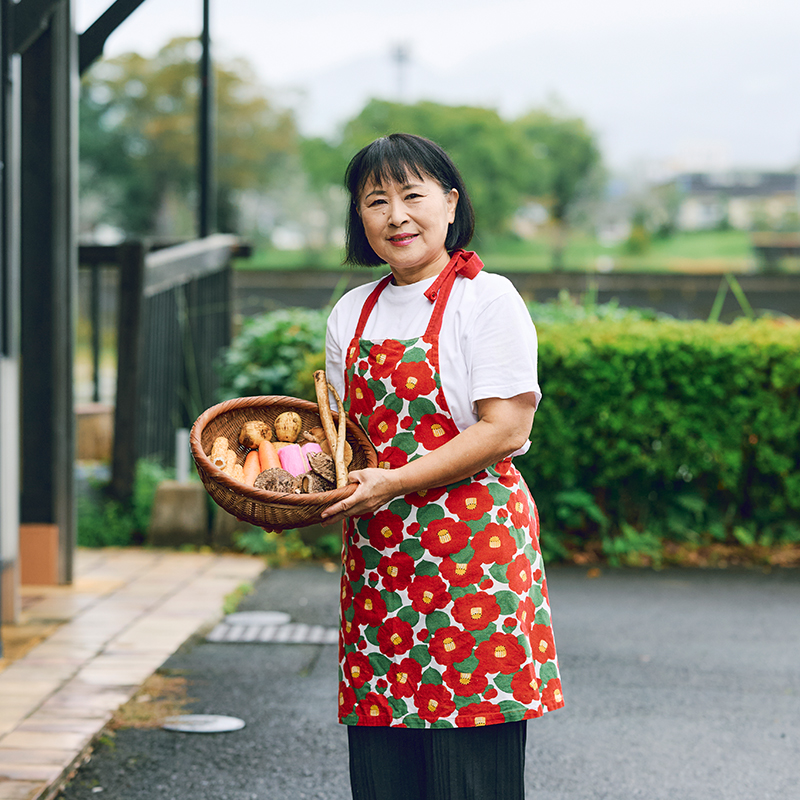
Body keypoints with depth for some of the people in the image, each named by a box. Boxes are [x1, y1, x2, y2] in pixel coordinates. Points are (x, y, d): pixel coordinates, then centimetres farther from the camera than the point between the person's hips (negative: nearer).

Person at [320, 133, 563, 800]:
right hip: (377, 554, 6)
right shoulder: (352, 314, 14)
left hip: (471, 545, -6)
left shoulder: (488, 300, -5)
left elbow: (505, 430, -13)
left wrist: (393, 482, -17)